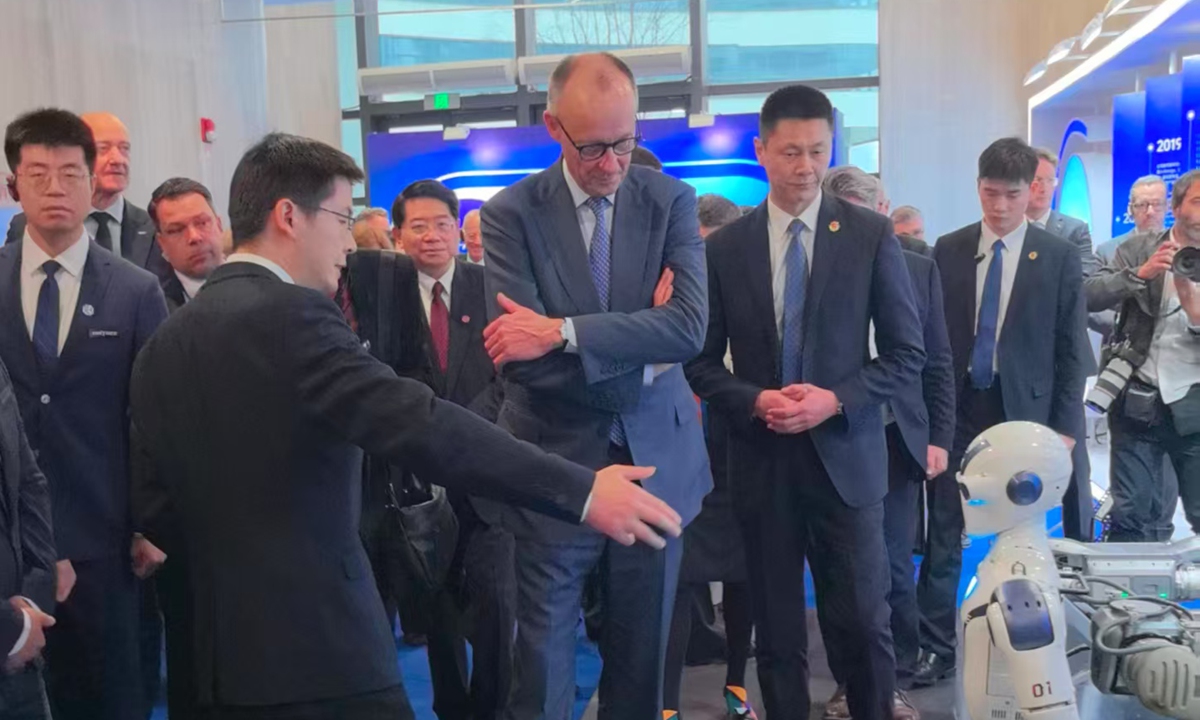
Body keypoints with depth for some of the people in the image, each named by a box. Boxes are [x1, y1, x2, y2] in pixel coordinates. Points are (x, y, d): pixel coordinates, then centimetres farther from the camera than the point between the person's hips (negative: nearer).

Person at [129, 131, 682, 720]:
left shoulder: (163, 344, 8)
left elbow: (155, 510, 9)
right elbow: (420, 425, -26)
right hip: (322, 648, -8)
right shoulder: (291, 314, -16)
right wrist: (581, 489, -27)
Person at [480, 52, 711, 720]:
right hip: (555, 463, -2)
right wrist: (640, 350, -14)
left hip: (657, 458, 2)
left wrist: (563, 332, -22)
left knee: (643, 646, 15)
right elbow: (520, 357, -16)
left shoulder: (671, 201, -2)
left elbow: (690, 327, -16)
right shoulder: (512, 214, -8)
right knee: (544, 654, 7)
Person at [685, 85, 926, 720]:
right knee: (777, 633, 11)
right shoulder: (724, 247, 2)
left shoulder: (870, 235, -1)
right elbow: (701, 363, 5)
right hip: (761, 460, 1)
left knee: (864, 625, 5)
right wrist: (755, 401, -13)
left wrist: (836, 400, -15)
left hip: (845, 457, -1)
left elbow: (907, 353, 0)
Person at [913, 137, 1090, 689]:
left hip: (1023, 412, -1)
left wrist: (1065, 426, -5)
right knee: (943, 540, 4)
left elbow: (1071, 349, 0)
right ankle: (935, 647, 16)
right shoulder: (948, 250, 3)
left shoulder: (1059, 257, -1)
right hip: (954, 411, 1)